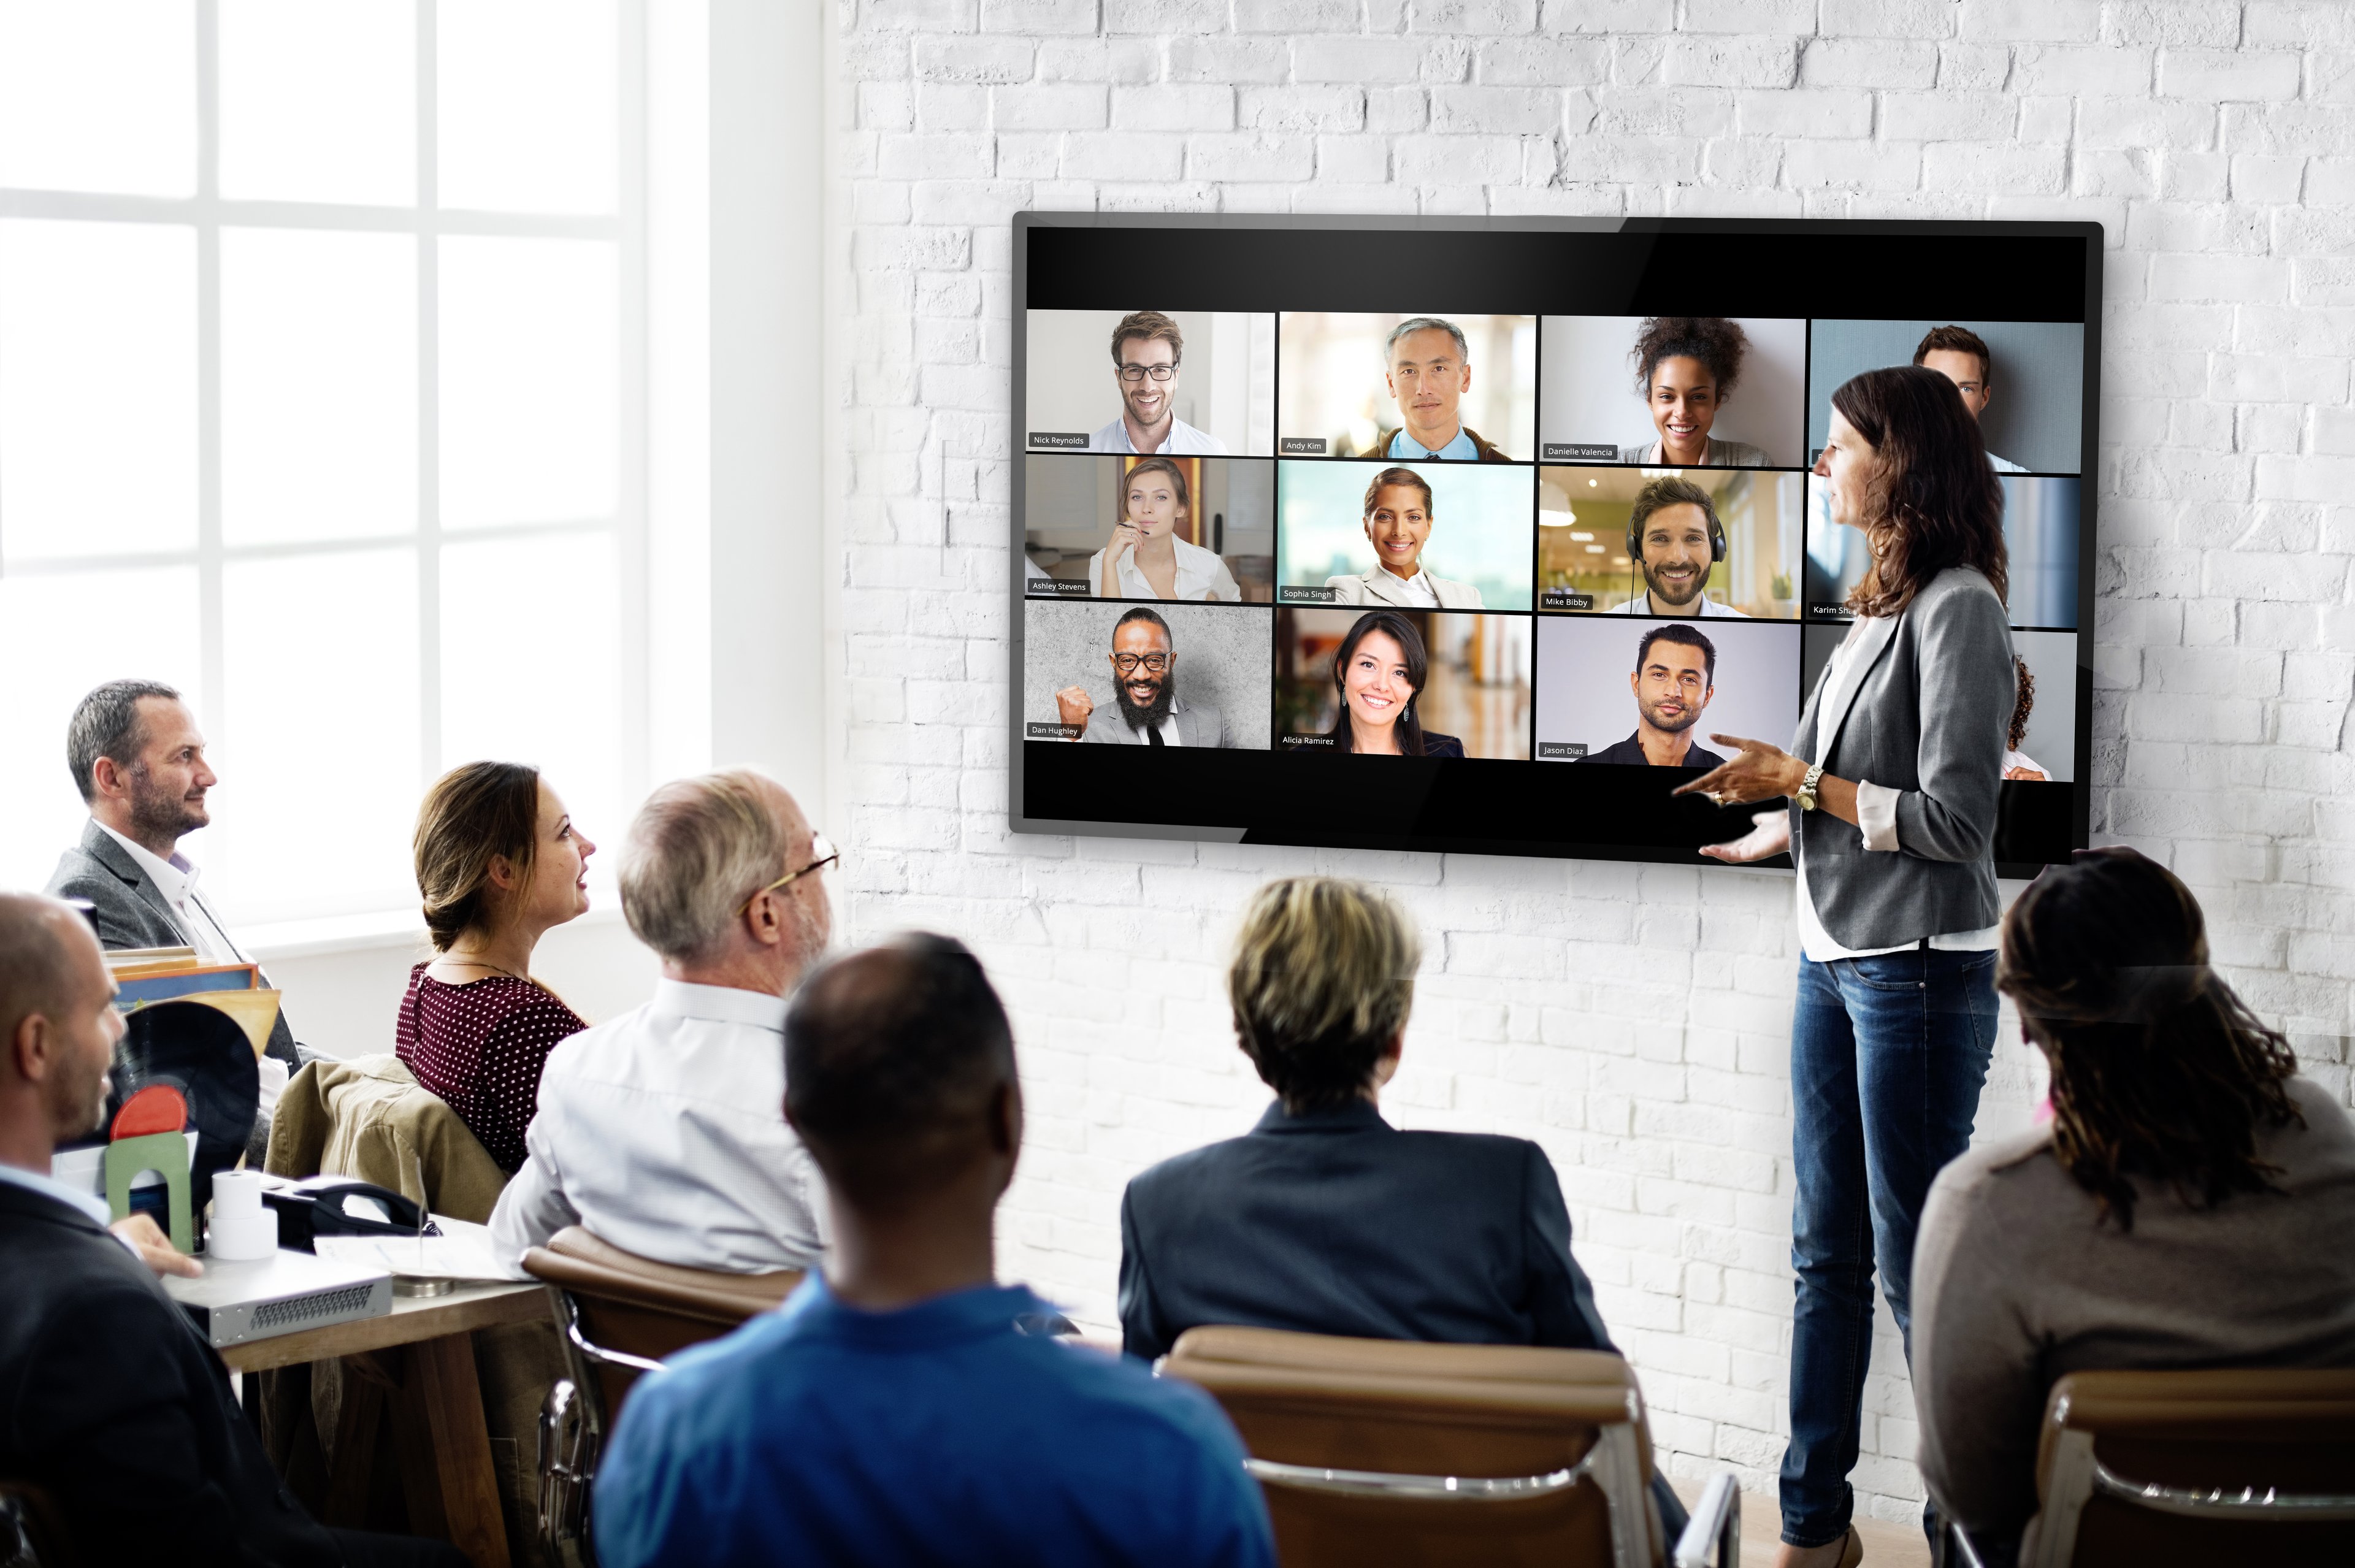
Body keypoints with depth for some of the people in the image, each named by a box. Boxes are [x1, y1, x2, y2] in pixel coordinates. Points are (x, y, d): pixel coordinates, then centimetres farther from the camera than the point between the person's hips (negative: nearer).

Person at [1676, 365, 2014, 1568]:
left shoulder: (1958, 609, -14)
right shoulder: (1880, 606, 10)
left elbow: (1952, 818, -17)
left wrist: (1802, 782, -12)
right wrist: (1769, 830, 22)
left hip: (1919, 969, -9)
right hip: (1835, 959, 9)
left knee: (1920, 1267, -2)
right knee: (1827, 1254, 13)